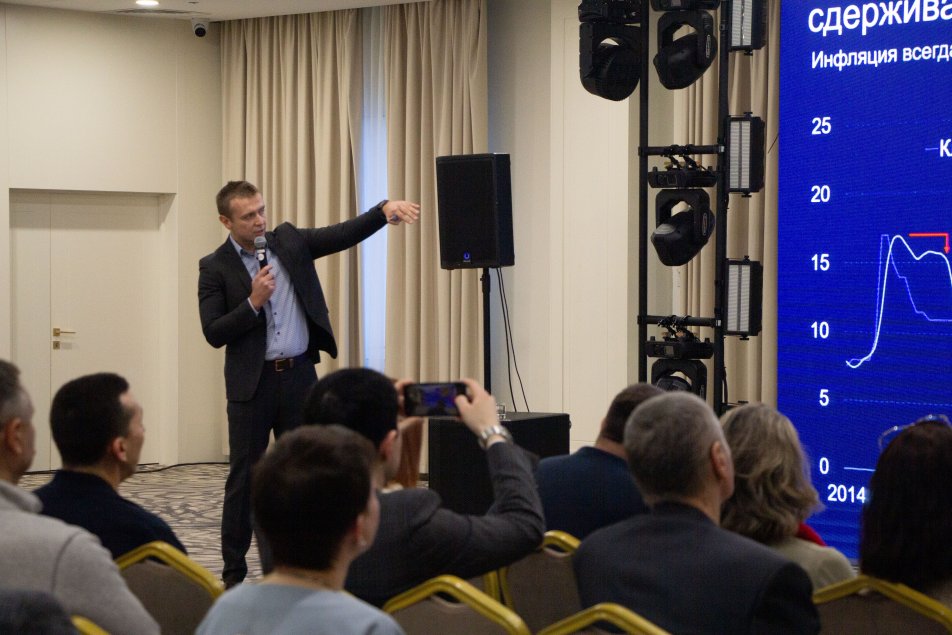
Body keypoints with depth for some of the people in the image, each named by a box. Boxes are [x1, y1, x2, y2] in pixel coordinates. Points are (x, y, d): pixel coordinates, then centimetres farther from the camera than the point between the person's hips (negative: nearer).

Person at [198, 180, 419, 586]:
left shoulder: (289, 241, 5)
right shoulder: (215, 268, -4)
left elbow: (346, 234, -4)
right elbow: (214, 334, -9)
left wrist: (385, 209, -20)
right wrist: (253, 302, -19)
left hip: (299, 375, 3)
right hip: (252, 383, -3)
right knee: (243, 477, 2)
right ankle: (234, 572, 10)